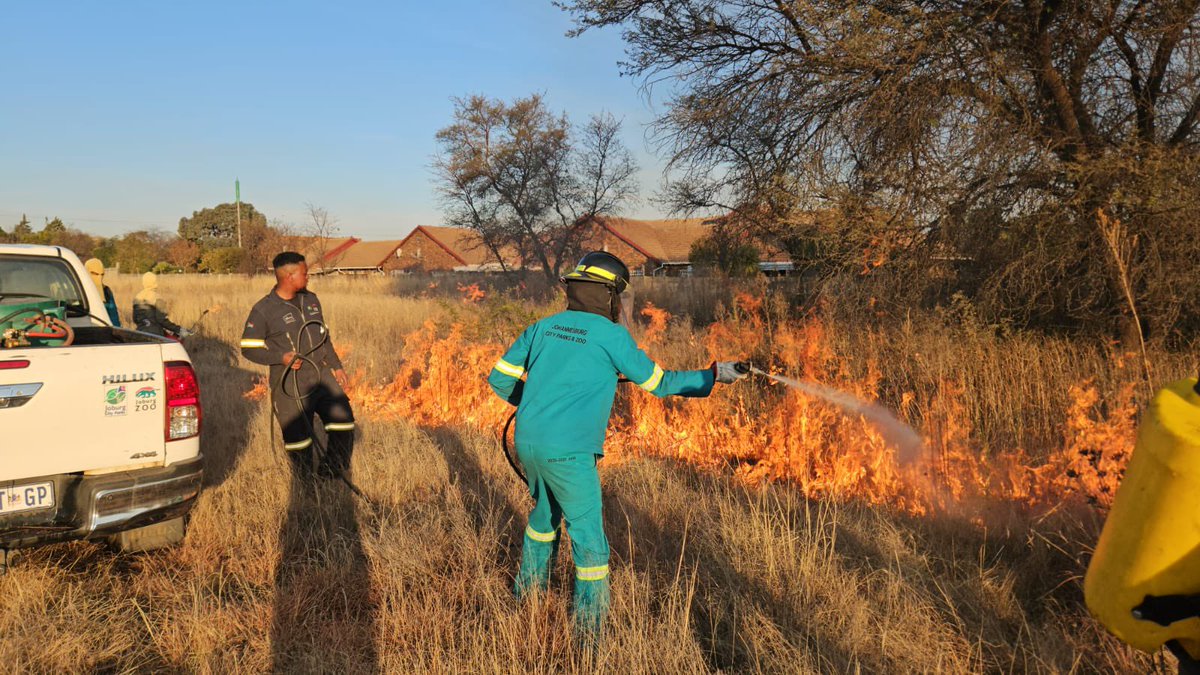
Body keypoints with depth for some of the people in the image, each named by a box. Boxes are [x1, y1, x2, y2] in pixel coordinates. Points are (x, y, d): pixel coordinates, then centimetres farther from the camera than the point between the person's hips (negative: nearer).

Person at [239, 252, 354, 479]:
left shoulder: (311, 299, 11)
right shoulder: (263, 310, -9)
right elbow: (248, 348, -7)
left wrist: (336, 365, 18)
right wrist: (281, 357, -20)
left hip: (322, 376, 5)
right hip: (290, 387, -5)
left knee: (343, 422, -2)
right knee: (298, 438, 2)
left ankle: (331, 477, 15)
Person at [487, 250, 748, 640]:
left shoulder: (543, 327, 11)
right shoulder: (610, 334, -5)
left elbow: (500, 379, 13)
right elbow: (657, 383, 0)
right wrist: (714, 375, 10)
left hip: (528, 443, 7)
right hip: (567, 452, -7)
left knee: (545, 511, 29)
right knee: (588, 536, 3)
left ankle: (529, 585, 47)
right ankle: (590, 630, 7)